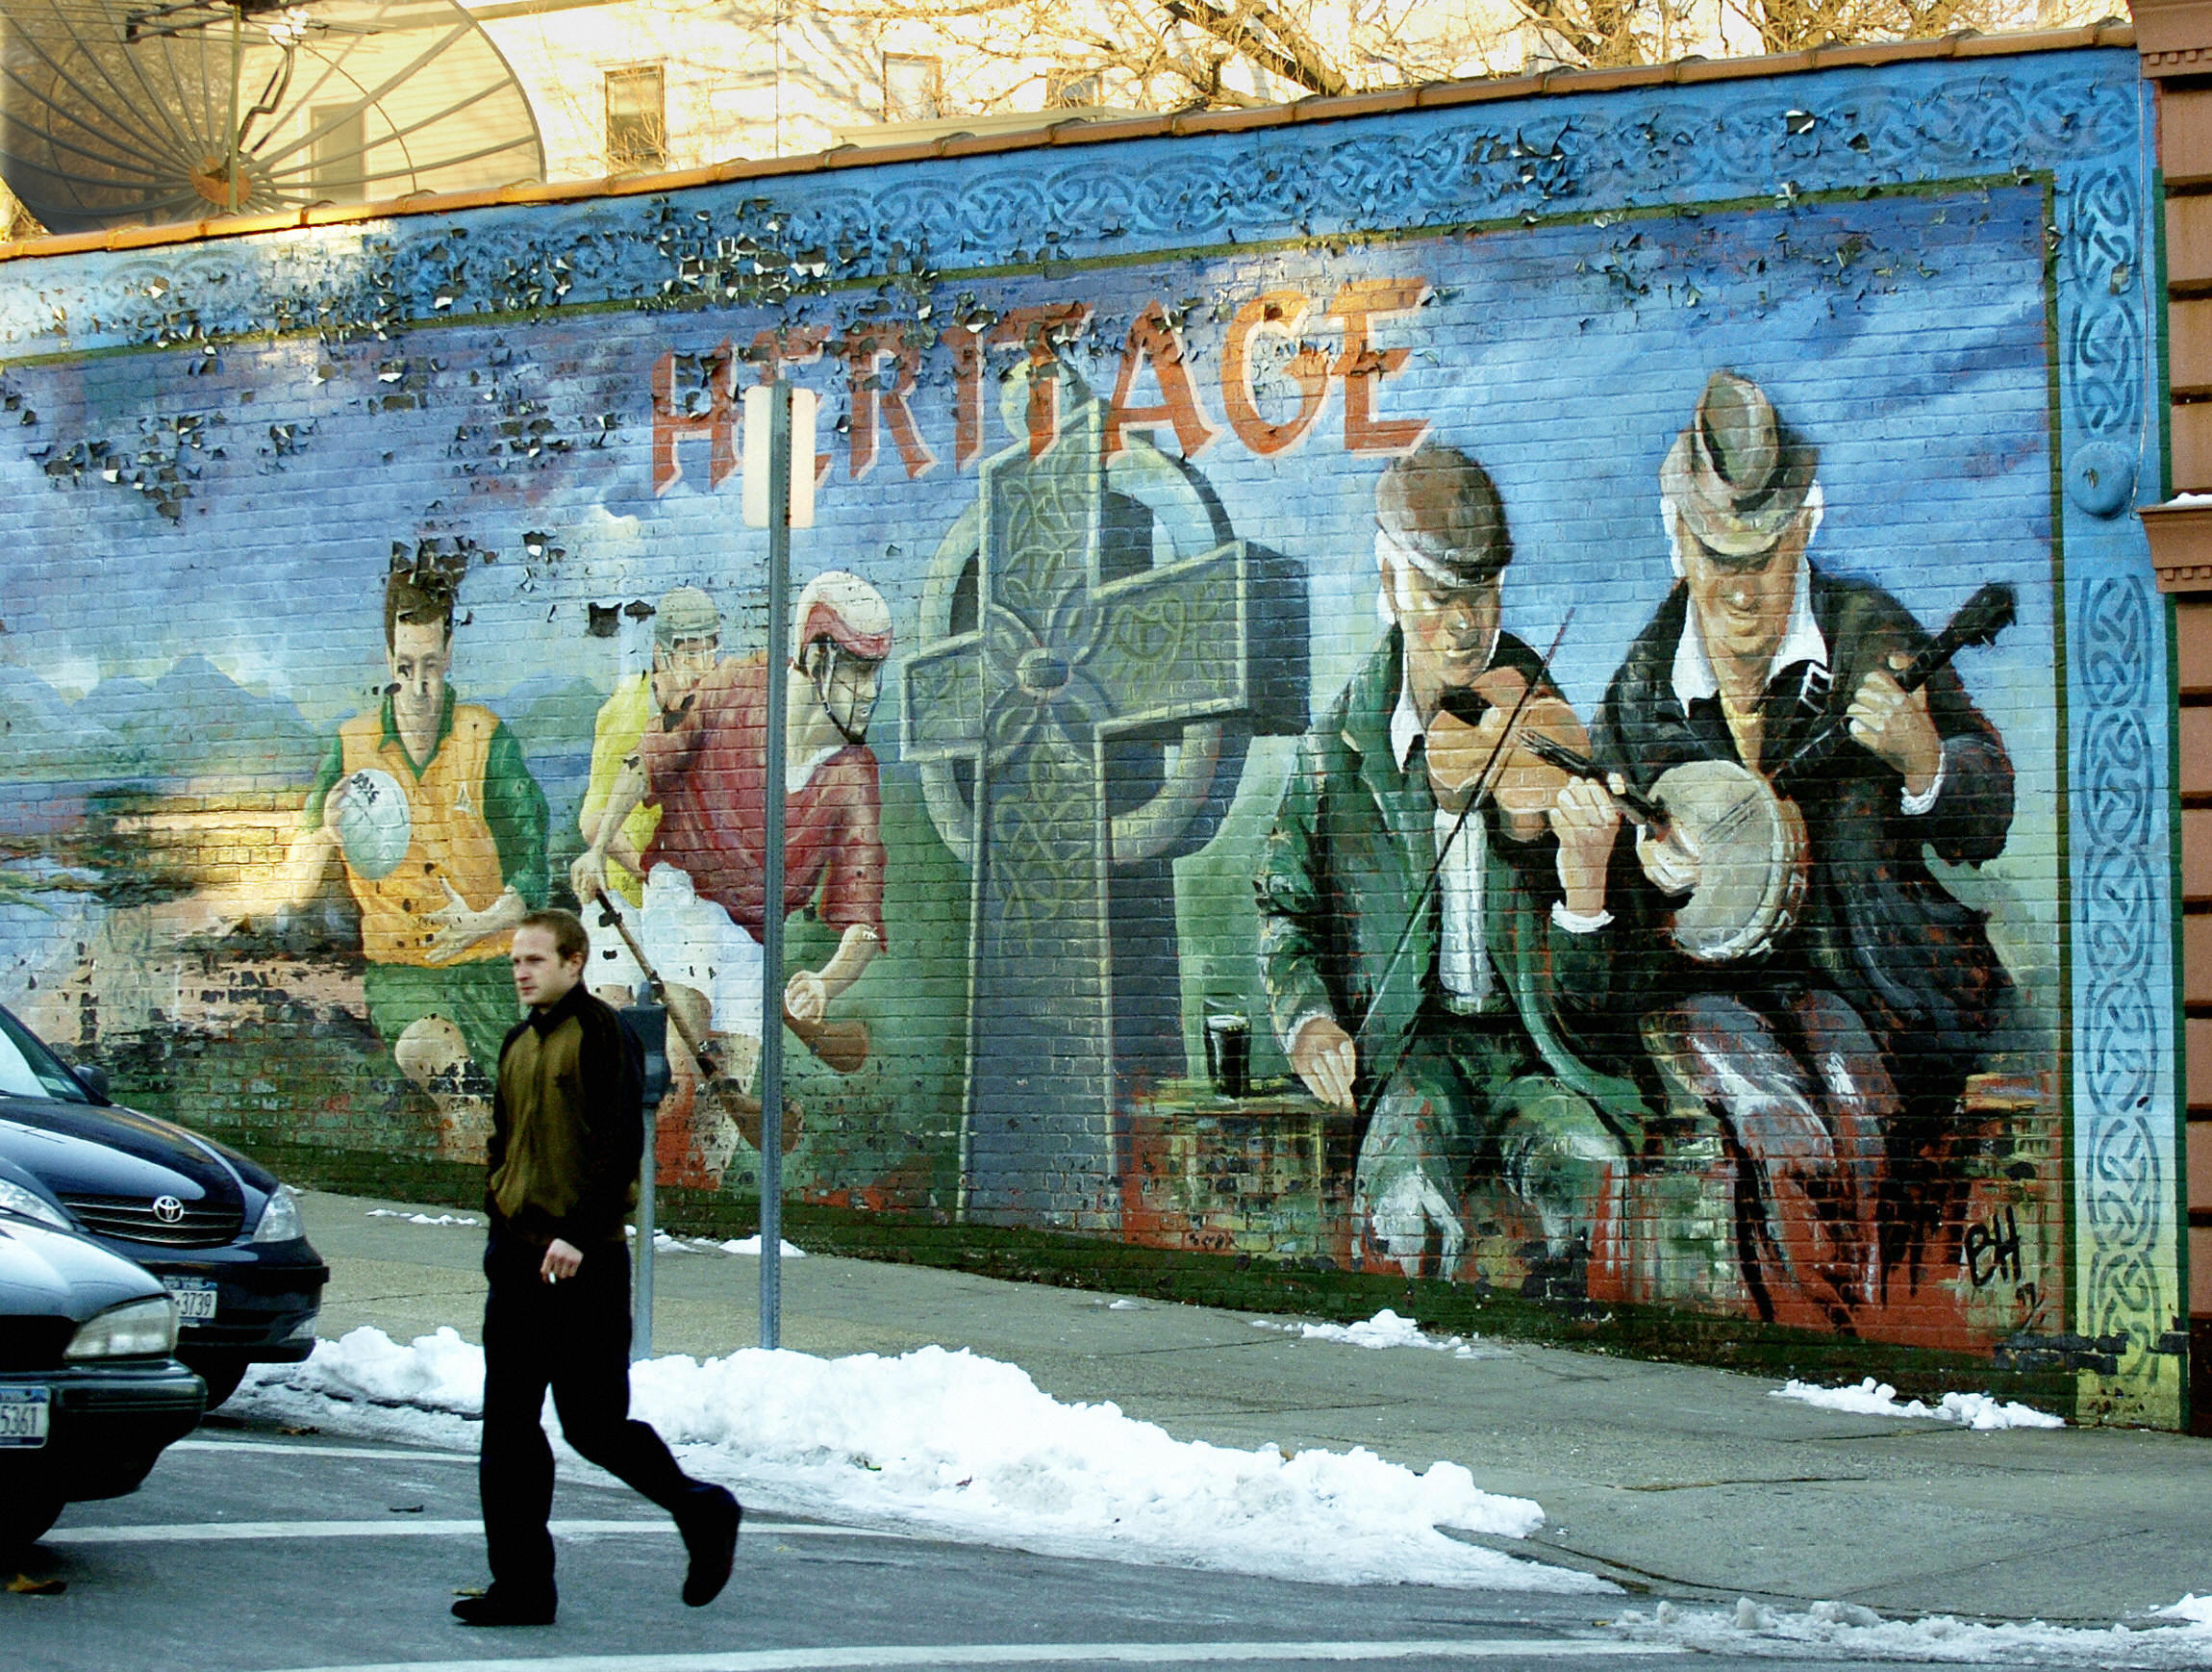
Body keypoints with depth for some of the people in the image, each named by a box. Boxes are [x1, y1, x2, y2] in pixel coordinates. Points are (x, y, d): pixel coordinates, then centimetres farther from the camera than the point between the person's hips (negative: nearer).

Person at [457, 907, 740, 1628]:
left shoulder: (601, 1036, -10)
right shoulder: (520, 1044, 15)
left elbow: (617, 1146, -17)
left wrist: (577, 1235, -23)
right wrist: (500, 1217, 13)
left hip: (582, 1264, -8)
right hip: (517, 1258, 8)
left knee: (594, 1425, -2)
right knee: (508, 1428, 4)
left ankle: (703, 1512, 20)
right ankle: (521, 1586, 9)